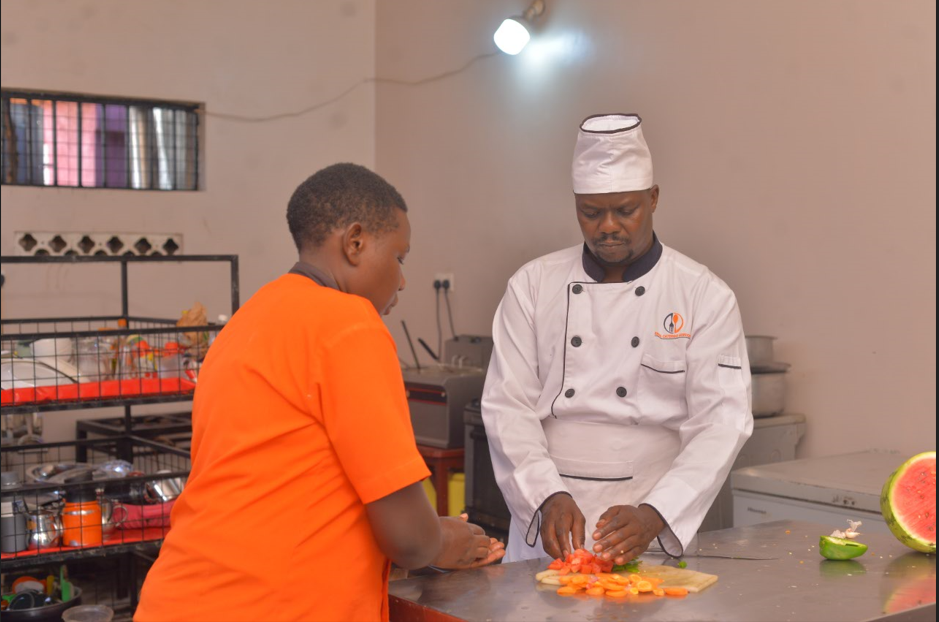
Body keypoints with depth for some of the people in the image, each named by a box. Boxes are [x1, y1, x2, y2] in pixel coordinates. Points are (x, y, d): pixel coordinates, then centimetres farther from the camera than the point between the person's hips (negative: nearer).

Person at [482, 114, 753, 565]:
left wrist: (654, 515, -19)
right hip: (544, 523, 1)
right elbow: (508, 406, 1)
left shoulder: (705, 297, 2)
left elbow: (721, 423, -6)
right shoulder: (532, 286, 6)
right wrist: (549, 497, -14)